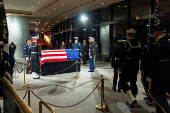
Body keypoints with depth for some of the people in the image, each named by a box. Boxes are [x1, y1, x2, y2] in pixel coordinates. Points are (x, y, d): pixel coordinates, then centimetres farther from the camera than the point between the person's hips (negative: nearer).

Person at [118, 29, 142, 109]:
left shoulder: (125, 44, -14)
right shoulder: (138, 44, 4)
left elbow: (121, 57, -14)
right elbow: (140, 56, 9)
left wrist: (119, 67, -6)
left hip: (127, 66, -6)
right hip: (135, 66, 6)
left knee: (123, 82, 2)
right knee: (133, 83, 13)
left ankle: (132, 99, -11)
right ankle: (132, 102, 21)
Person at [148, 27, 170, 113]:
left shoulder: (155, 45, -15)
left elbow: (153, 61, -19)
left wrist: (150, 75, -14)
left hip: (159, 73, -8)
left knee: (153, 92, 3)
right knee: (161, 92, 17)